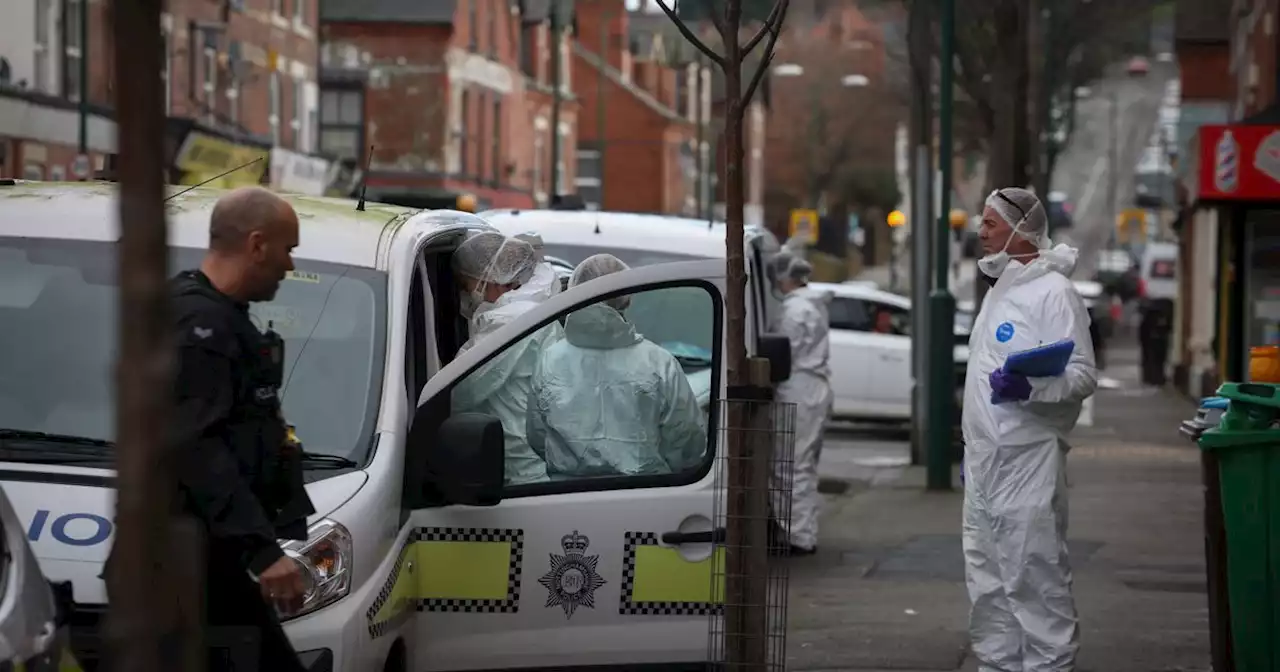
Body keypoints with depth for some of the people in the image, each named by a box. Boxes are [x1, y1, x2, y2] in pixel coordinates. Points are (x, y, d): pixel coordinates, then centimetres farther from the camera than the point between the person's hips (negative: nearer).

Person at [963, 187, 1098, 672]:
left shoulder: (1053, 292, -11)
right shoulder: (999, 290, 18)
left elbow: (1083, 374, -18)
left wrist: (1028, 387, -35)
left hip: (1028, 463, -9)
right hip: (985, 463, 10)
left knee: (1033, 576, -9)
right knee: (986, 578, 14)